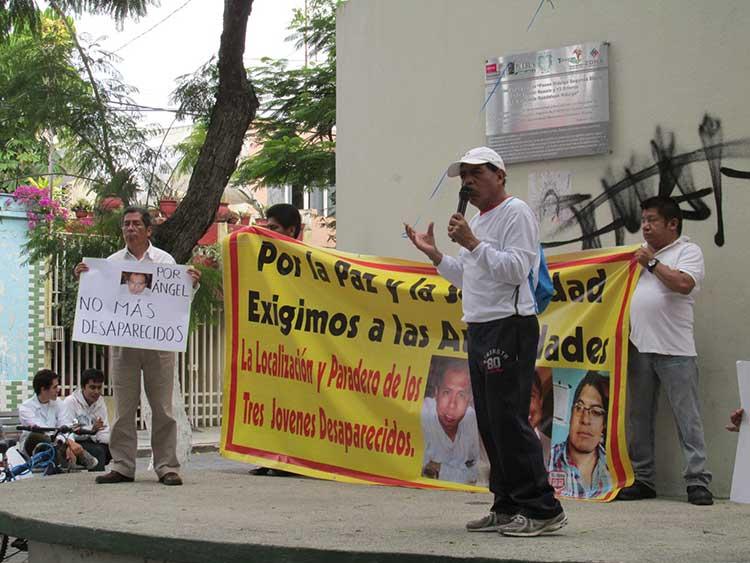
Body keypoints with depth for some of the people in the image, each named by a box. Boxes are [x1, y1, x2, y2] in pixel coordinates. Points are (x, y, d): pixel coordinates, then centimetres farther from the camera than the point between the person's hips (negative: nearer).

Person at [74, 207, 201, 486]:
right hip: (122, 343, 1)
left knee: (162, 407, 0)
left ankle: (167, 466, 6)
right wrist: (83, 278, -8)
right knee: (123, 408, 4)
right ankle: (122, 467, 10)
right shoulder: (111, 262, 11)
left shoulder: (165, 260, 8)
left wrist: (193, 284, -11)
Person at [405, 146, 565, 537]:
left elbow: (515, 269, -18)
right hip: (480, 329, 10)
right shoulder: (478, 221, 23)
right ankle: (508, 508, 13)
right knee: (490, 424, 8)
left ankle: (542, 509, -11)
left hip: (509, 327, -10)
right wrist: (433, 254, 18)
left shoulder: (515, 212, -6)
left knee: (508, 421, -13)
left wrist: (471, 243, -19)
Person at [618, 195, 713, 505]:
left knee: (688, 418, -5)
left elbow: (683, 283, -16)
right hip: (639, 348, 6)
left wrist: (652, 263, -7)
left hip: (674, 351, -6)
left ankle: (698, 482, -5)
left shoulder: (688, 251, 2)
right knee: (639, 418, 9)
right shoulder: (639, 252, 21)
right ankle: (643, 479, 16)